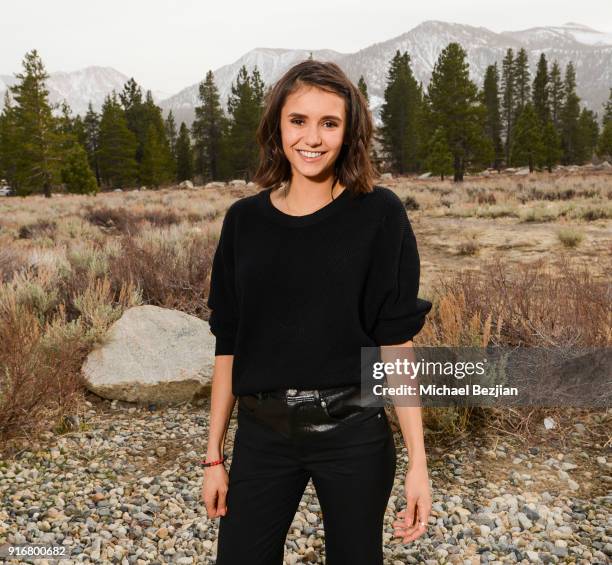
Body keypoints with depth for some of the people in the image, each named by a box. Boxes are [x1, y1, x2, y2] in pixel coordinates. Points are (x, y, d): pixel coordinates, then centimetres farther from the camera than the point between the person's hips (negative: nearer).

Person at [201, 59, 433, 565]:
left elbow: (396, 342, -6)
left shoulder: (379, 215, -6)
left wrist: (418, 461, -9)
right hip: (262, 434, 2)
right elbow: (228, 345, 5)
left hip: (353, 433, -2)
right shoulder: (244, 221, 1)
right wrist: (214, 455, 7)